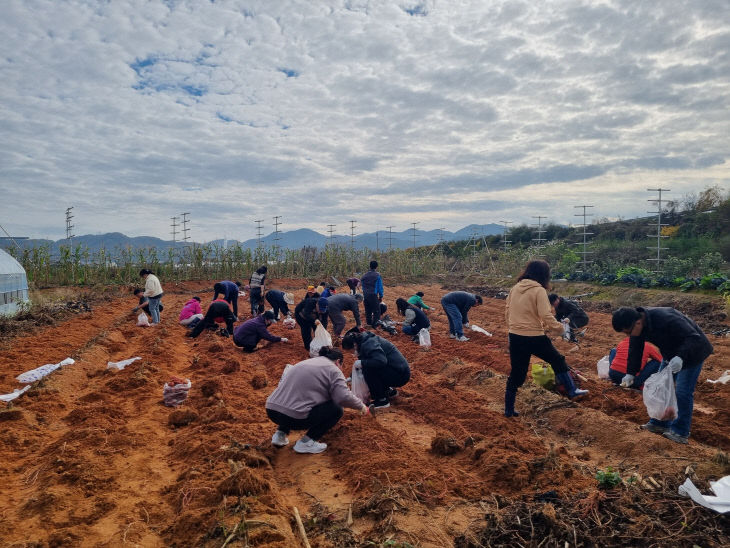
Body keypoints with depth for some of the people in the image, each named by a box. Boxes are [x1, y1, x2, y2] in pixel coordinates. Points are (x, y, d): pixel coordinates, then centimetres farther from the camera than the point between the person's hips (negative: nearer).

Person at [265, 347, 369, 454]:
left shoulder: (307, 361, 23)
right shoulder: (333, 370, 1)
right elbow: (344, 397, -11)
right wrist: (361, 406, 7)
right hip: (294, 417, -8)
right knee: (336, 409, 7)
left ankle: (280, 434, 19)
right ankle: (306, 442, 1)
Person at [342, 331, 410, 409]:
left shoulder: (369, 344, -18)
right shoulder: (366, 341, 11)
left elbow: (381, 361, -34)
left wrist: (362, 363, -23)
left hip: (400, 374, -10)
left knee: (368, 369, -22)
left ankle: (382, 400, -9)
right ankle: (389, 390, 21)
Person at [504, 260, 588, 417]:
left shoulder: (515, 288, 6)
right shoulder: (539, 290, -13)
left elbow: (507, 312, 11)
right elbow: (546, 315, -19)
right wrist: (558, 328, -4)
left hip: (515, 337, 6)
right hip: (534, 338, -5)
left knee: (516, 373, 14)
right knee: (558, 360, 21)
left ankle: (509, 409, 19)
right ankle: (572, 391, 34)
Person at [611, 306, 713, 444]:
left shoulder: (666, 319, -39)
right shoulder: (637, 324, -14)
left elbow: (693, 338, -37)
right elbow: (635, 350, -5)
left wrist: (680, 357, -51)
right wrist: (630, 373, -12)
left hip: (692, 351, -8)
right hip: (671, 353, 8)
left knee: (683, 392, -8)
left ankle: (681, 432, 5)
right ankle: (660, 424, 23)